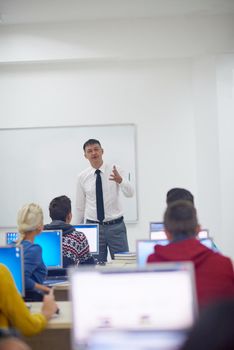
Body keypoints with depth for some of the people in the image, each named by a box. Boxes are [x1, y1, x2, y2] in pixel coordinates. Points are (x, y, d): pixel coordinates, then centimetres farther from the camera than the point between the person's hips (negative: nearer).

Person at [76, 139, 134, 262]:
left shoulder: (115, 171, -3)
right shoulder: (82, 177, 1)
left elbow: (129, 193, -16)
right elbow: (80, 206, 8)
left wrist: (120, 180, -35)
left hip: (116, 226, -1)